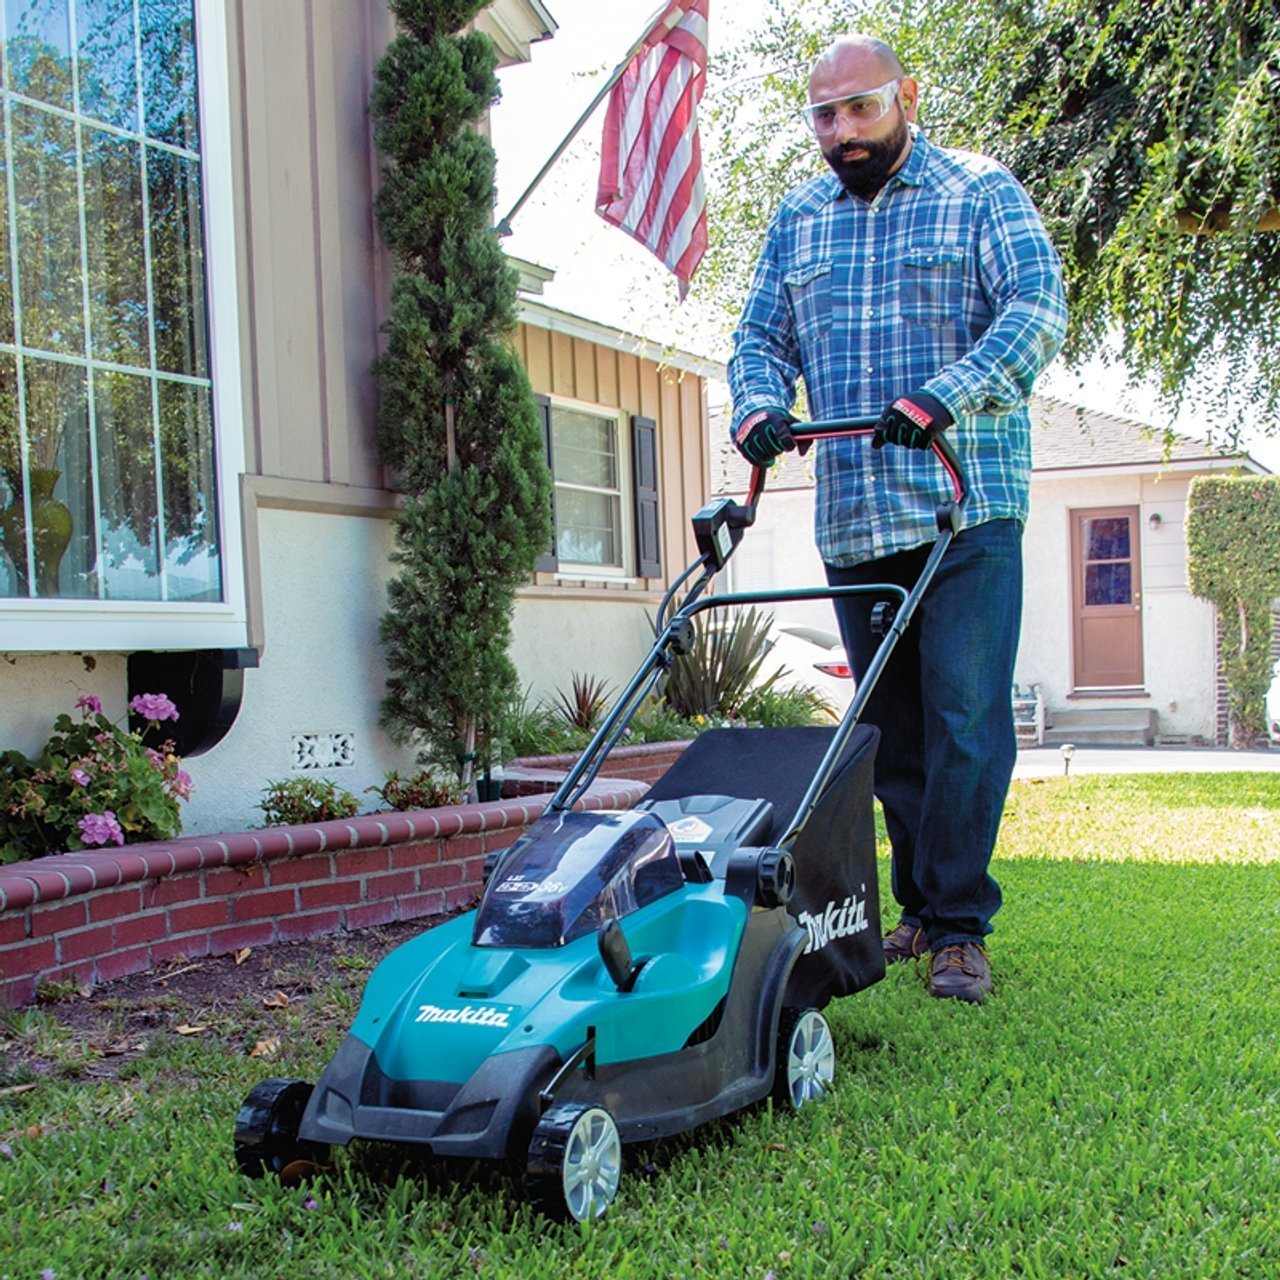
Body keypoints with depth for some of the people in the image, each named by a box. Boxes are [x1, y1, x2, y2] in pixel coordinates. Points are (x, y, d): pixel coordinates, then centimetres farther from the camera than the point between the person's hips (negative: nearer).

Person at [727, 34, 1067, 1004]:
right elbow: (760, 336, 16)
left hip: (967, 506, -4)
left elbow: (1037, 307, -8)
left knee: (966, 719, -8)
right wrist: (759, 406, -7)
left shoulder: (983, 192, 5)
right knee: (892, 724, 8)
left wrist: (942, 396, -24)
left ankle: (960, 926, 0)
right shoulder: (797, 220, 18)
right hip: (852, 518, 4)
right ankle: (921, 906, 19)